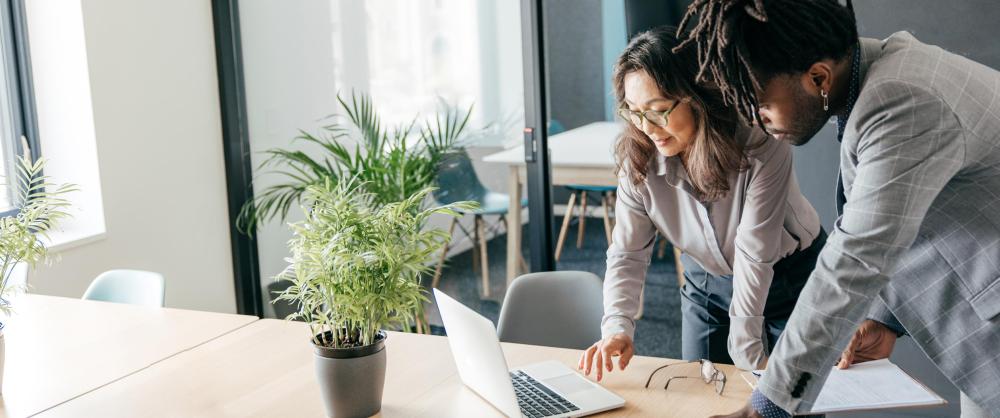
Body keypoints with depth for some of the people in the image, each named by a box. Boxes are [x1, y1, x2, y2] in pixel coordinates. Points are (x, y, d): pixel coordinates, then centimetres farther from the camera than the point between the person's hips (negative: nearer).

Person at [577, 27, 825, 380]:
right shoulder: (639, 160, -20)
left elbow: (754, 255, -30)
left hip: (790, 274, -3)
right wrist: (617, 326, -33)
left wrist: (746, 355, -27)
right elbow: (627, 253, -16)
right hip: (707, 282, 3)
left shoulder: (762, 146, -32)